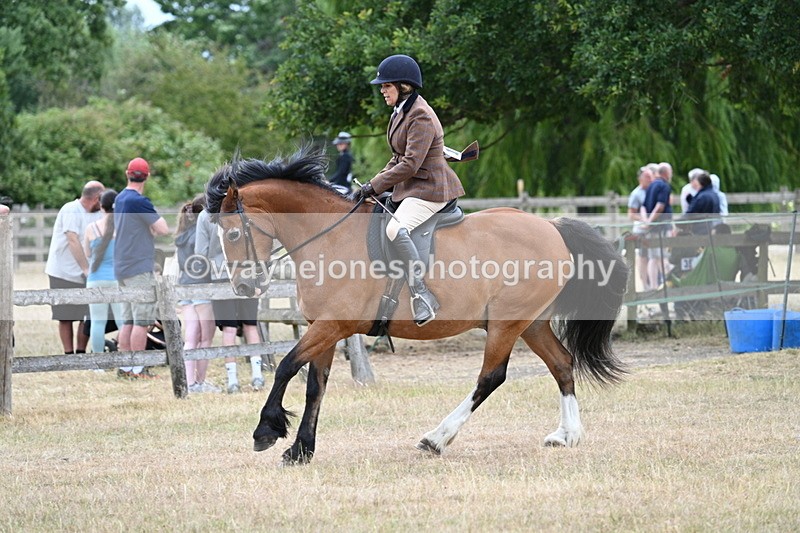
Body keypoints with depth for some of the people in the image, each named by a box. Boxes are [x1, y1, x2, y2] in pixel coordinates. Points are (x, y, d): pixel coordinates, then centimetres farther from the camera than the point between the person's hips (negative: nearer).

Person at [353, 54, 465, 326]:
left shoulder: (421, 117, -18)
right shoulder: (401, 112, 14)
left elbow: (410, 164, -23)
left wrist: (375, 185, -19)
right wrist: (375, 184, 7)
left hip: (429, 189, -11)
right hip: (408, 188, 11)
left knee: (395, 229, -33)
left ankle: (422, 296, -37)